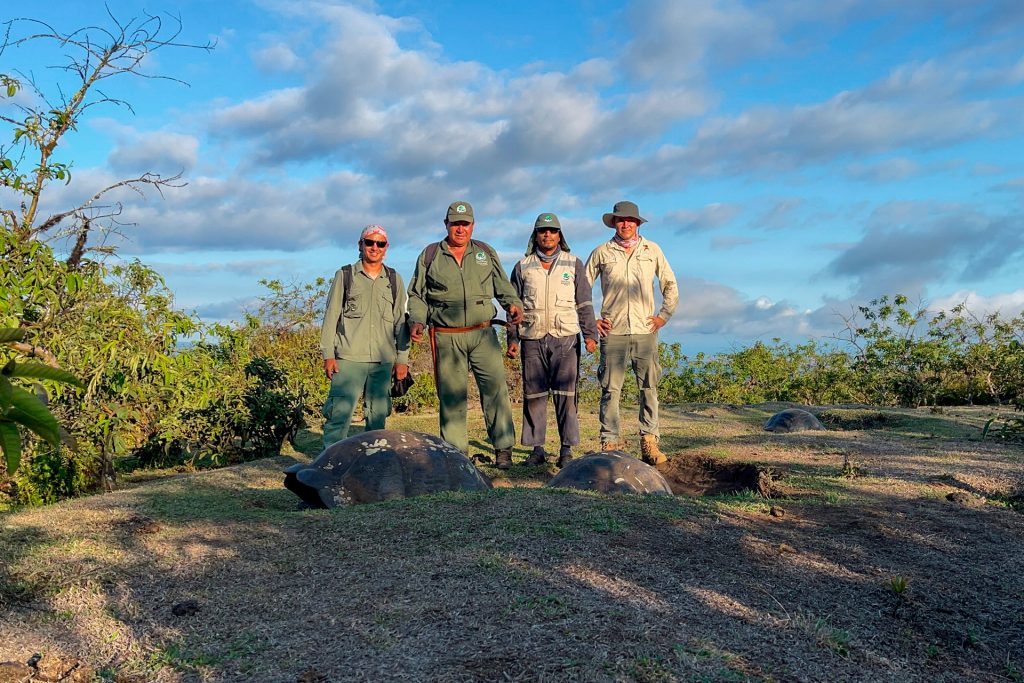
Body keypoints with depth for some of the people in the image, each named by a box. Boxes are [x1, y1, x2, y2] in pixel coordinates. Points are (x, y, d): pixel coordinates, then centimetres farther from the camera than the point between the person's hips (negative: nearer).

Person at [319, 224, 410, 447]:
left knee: (378, 415, 7)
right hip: (349, 358, -3)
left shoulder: (395, 280, 13)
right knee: (340, 413, -9)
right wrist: (328, 354, -2)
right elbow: (331, 316, 5)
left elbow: (401, 321, 13)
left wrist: (402, 359, 7)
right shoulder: (344, 276, 7)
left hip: (383, 361, 3)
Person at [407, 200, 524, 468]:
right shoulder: (430, 255, 9)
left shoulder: (486, 253, 13)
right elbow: (417, 295, 12)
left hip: (483, 334, 1)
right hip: (446, 338, 0)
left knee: (495, 388, -8)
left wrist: (514, 303, -3)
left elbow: (503, 286, 16)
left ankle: (503, 448, -2)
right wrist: (417, 320, -4)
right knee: (451, 395, 2)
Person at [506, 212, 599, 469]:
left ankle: (567, 449, -1)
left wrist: (590, 334, -1)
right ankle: (537, 448, 10)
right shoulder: (523, 267, 12)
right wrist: (512, 339, 7)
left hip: (565, 339, -1)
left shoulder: (574, 265, 10)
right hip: (533, 340, 1)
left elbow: (584, 304, 8)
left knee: (566, 395, -7)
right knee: (534, 395, 2)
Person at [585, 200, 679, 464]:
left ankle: (649, 443, 7)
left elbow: (670, 285, 18)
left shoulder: (652, 250, 11)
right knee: (611, 389, -3)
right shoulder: (601, 252, 8)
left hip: (645, 331, 1)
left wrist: (664, 314, 8)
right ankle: (609, 444, 3)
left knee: (649, 388, 0)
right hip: (613, 332, -1)